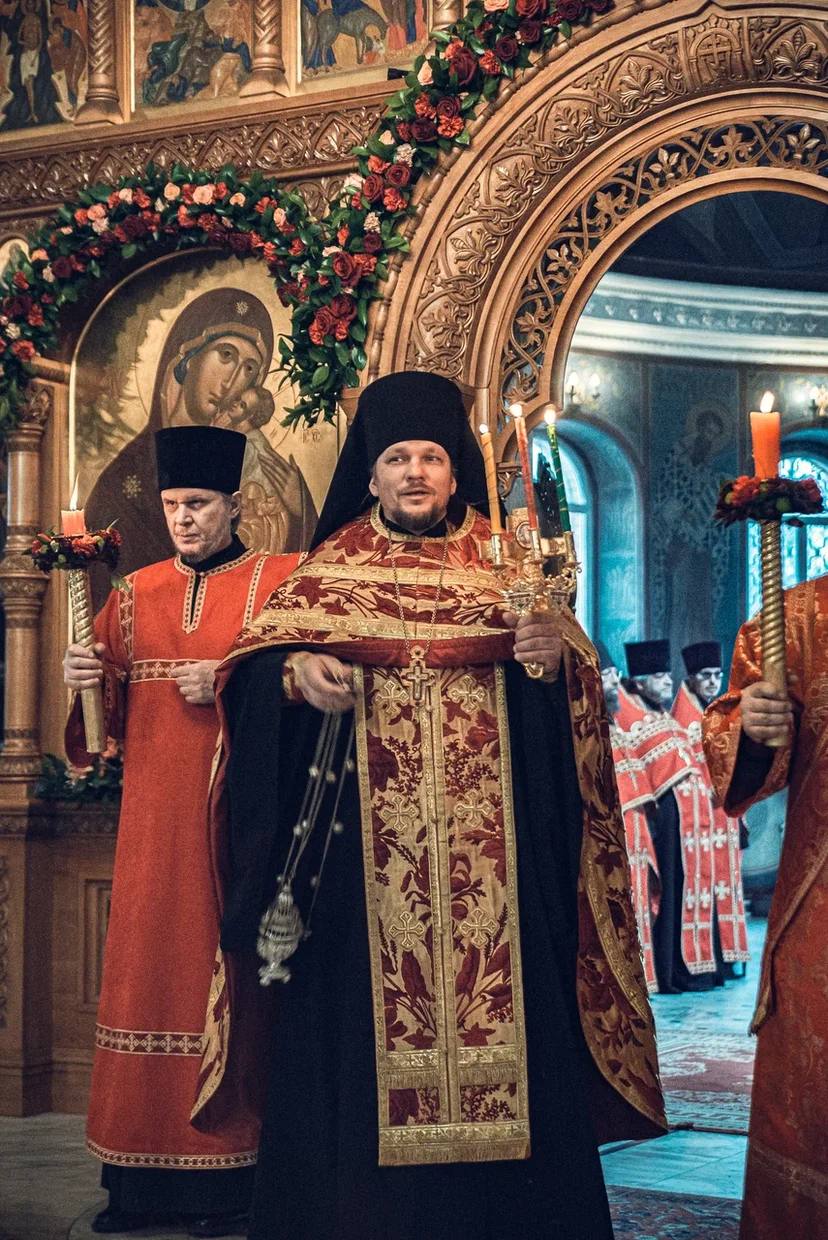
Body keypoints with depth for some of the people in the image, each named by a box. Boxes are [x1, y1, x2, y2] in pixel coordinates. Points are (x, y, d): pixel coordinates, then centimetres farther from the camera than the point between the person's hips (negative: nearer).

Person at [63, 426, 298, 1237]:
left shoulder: (279, 582, 3)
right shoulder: (136, 595, 15)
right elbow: (112, 710, 11)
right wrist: (85, 679, -9)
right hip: (154, 818, 4)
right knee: (148, 968, 3)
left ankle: (230, 1172, 6)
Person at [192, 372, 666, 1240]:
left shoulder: (501, 567, 11)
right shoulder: (330, 570, 10)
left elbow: (556, 698, 6)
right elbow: (256, 665, 4)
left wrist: (558, 657, -15)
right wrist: (296, 674, -17)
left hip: (489, 839, 1)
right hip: (365, 841, 0)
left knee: (495, 980, 0)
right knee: (364, 999, -2)